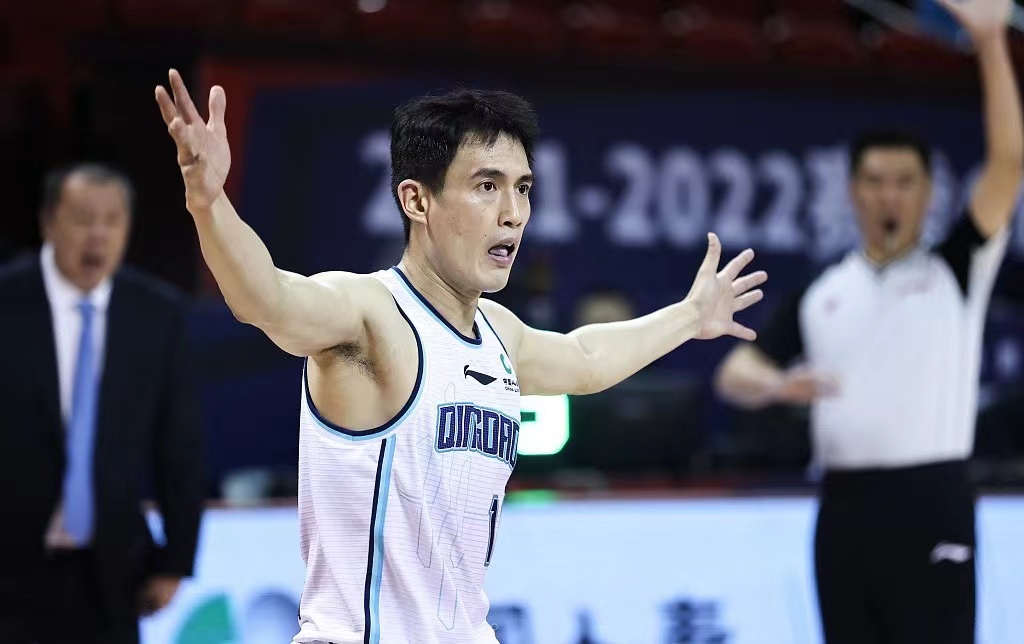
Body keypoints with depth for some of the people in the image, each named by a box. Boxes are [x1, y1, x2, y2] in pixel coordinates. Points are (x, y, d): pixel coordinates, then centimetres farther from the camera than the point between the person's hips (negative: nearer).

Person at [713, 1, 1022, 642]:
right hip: (845, 507, 4)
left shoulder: (955, 272, 4)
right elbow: (735, 371, 13)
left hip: (930, 500, -4)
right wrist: (775, 385, -12)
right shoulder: (821, 296, 15)